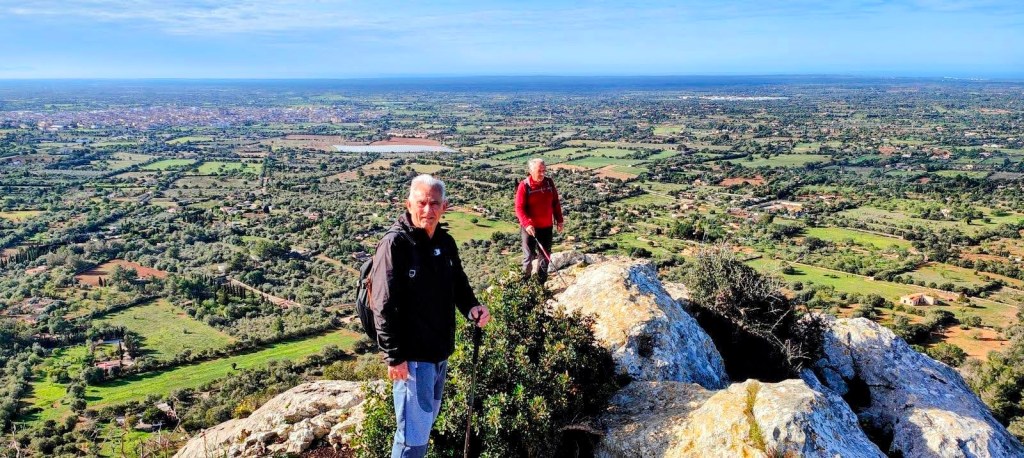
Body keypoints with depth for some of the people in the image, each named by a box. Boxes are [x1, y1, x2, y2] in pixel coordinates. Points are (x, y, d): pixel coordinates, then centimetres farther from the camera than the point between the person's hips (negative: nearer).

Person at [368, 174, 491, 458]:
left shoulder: (445, 242, 5)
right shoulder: (395, 245, -17)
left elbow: (459, 285, 17)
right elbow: (384, 307, -20)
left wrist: (472, 307, -4)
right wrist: (394, 357, -21)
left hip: (441, 353, 8)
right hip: (411, 357, -8)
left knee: (427, 421, 22)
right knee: (414, 431, -2)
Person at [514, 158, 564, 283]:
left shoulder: (549, 182, 0)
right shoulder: (524, 185, -14)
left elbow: (555, 203, 9)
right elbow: (519, 208, -17)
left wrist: (559, 220, 8)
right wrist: (527, 224, -28)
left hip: (547, 226, 5)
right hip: (530, 228, -5)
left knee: (545, 255, 14)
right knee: (529, 255, 2)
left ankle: (542, 283, 28)